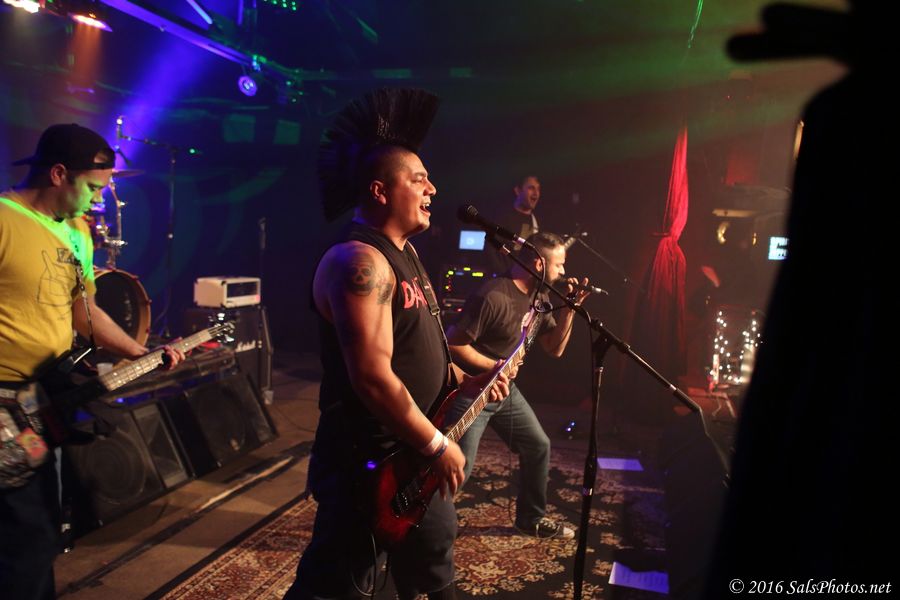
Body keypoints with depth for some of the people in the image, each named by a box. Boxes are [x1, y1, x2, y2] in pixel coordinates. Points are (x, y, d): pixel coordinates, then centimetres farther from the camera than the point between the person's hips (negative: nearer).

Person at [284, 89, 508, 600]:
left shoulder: (403, 253, 11)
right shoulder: (360, 261, -22)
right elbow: (373, 377, -29)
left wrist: (463, 382, 10)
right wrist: (437, 445, -19)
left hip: (410, 454, 10)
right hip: (369, 462, -10)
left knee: (432, 558, 27)